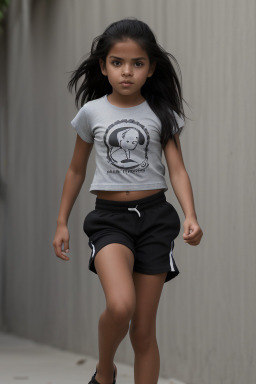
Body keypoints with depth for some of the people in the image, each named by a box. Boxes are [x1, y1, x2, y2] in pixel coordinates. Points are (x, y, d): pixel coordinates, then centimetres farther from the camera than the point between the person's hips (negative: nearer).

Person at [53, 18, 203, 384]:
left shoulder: (162, 114, 4)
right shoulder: (91, 113, 5)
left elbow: (177, 169, -2)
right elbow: (76, 170, 15)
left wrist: (191, 217, -17)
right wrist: (62, 223, 15)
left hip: (154, 216, 1)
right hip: (109, 216, -1)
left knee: (144, 329, 3)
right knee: (120, 306, -26)